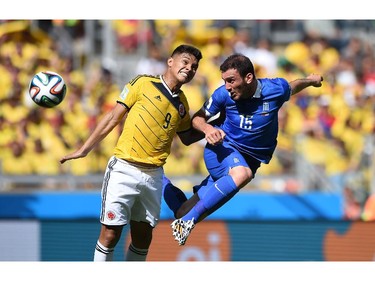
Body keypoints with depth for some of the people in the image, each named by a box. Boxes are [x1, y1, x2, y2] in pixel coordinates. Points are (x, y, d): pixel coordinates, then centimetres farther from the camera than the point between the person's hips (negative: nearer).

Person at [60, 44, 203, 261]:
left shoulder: (182, 103, 11)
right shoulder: (143, 84, -3)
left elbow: (187, 137, 26)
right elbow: (113, 117, 0)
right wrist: (84, 149, 0)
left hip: (154, 176, 5)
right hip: (124, 170, -5)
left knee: (143, 237, 8)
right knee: (110, 234, -6)